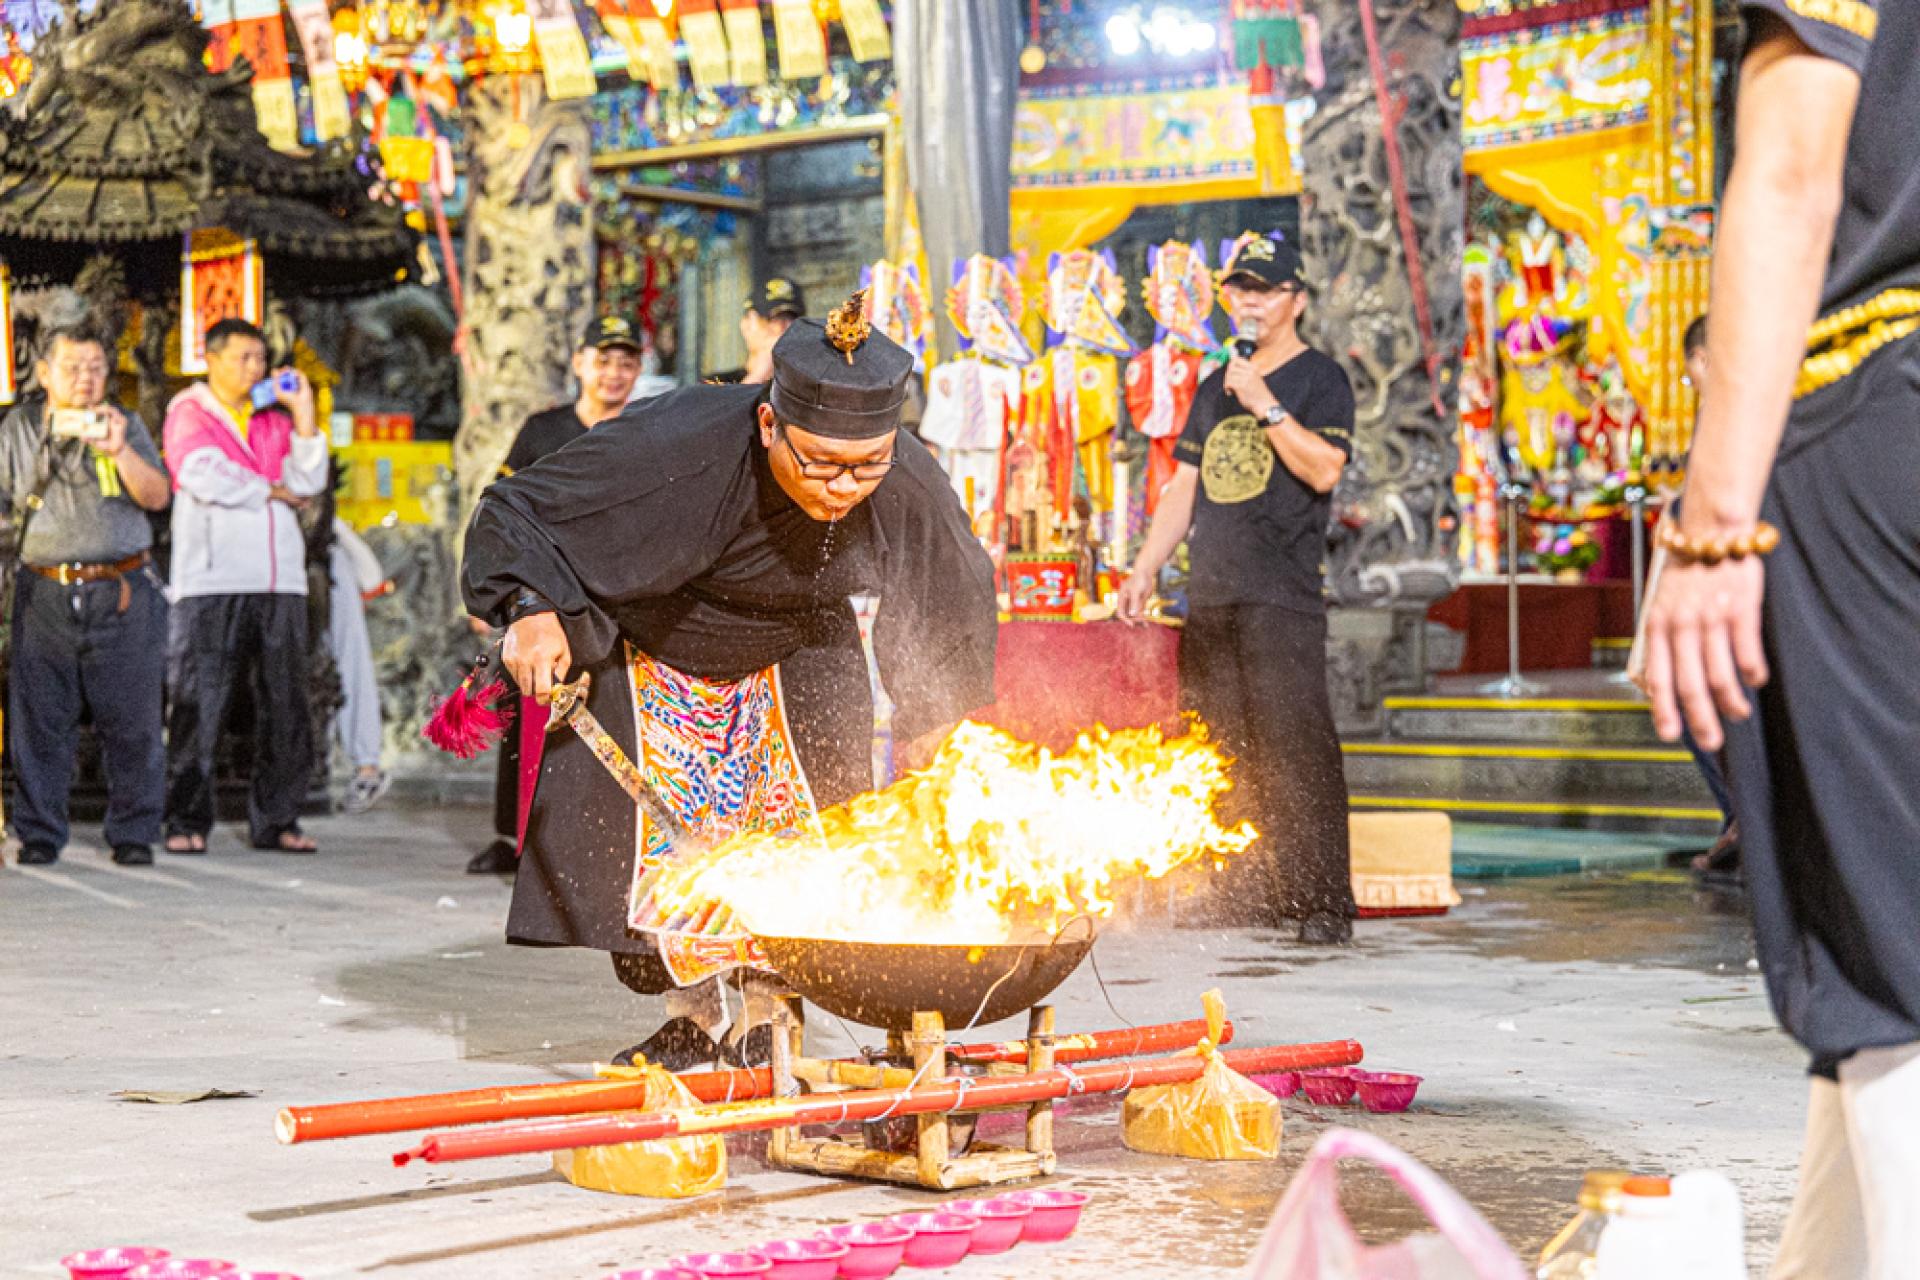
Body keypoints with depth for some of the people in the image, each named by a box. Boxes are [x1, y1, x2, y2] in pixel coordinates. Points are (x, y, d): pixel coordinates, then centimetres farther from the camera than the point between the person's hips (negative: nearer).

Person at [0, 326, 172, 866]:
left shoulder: (126, 425, 8)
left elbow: (157, 497, -2)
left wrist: (119, 450, -17)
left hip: (122, 593, -1)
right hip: (44, 593, 1)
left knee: (131, 717, 0)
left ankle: (134, 834, 9)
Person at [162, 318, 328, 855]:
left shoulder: (275, 418, 20)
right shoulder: (188, 414, 6)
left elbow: (308, 483, 7)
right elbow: (204, 476, -11)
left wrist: (303, 414, 1)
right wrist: (273, 491, 0)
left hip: (280, 583, 5)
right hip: (211, 583, -5)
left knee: (285, 708, 2)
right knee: (198, 704, -6)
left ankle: (275, 820, 10)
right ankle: (187, 822, 1)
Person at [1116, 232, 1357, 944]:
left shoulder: (1320, 379, 1)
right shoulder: (1215, 389, 20)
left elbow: (1324, 468, -15)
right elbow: (1184, 487, 22)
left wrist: (1265, 405, -16)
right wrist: (1144, 571, 16)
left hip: (1283, 598, -7)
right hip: (1211, 598, 7)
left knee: (1295, 750, -12)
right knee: (1223, 754, 6)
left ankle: (1324, 903, -10)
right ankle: (1247, 901, 12)